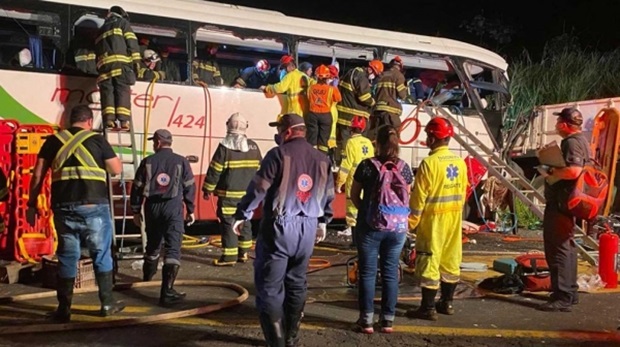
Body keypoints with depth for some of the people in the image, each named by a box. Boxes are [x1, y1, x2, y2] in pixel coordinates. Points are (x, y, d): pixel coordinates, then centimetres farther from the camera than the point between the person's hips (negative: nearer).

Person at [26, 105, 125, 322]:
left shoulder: (53, 141, 9)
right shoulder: (97, 140, 2)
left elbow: (38, 175, 6)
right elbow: (117, 170, 6)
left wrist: (32, 204, 12)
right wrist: (108, 155, 24)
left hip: (63, 208, 2)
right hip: (93, 207, -2)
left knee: (67, 258, 10)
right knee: (101, 255, 10)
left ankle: (63, 310, 14)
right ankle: (107, 304, 16)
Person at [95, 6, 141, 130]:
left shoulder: (101, 30, 31)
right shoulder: (123, 23, 15)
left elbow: (97, 50, 26)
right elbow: (131, 42, 0)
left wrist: (99, 68, 25)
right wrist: (136, 60, -4)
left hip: (104, 63, 5)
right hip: (120, 62, -5)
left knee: (107, 92, 1)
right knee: (123, 91, -8)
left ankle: (109, 119, -12)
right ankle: (123, 120, -18)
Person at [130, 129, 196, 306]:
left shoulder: (147, 162, 4)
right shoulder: (181, 161, 2)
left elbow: (137, 187, 5)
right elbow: (190, 187, 2)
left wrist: (136, 211, 14)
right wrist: (190, 210, 11)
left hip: (152, 206, 3)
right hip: (173, 206, -3)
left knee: (153, 242, 23)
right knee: (173, 247, -8)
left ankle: (148, 274, 45)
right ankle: (167, 291, -18)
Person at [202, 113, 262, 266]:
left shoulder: (225, 147, -11)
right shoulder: (253, 146, 5)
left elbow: (214, 170, -10)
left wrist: (208, 189, -1)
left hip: (229, 194, -5)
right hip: (248, 194, 5)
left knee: (228, 223, -1)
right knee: (245, 221, 16)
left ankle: (229, 256, -2)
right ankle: (243, 253, 22)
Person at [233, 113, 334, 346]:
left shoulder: (278, 154, -9)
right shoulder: (322, 160, 9)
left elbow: (259, 188, -11)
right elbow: (328, 196, 16)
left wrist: (242, 215, 0)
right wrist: (323, 222, 30)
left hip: (279, 227, -6)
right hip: (308, 229, 6)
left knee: (270, 285, 2)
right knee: (296, 284, 16)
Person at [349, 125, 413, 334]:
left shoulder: (366, 165, -8)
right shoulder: (404, 168, 0)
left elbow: (354, 195, 2)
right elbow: (407, 197, 11)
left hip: (370, 225, -2)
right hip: (397, 226, 3)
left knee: (368, 272, 6)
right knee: (390, 273, 10)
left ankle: (367, 320, 10)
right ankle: (388, 320, 16)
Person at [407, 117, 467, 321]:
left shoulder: (429, 163, -15)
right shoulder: (460, 162, 5)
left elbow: (419, 197, -14)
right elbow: (463, 191, 11)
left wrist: (411, 221, -5)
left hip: (433, 218, -7)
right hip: (454, 218, 7)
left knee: (429, 261, -1)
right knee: (450, 260, 13)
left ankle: (428, 308, 3)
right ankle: (446, 303, 24)